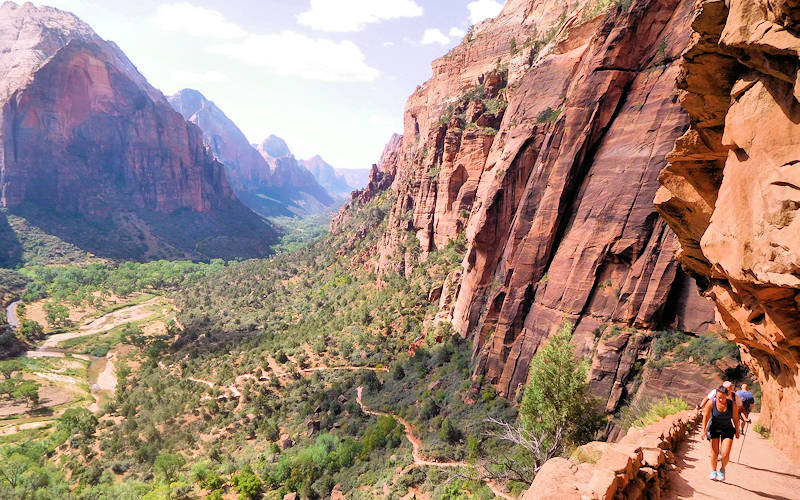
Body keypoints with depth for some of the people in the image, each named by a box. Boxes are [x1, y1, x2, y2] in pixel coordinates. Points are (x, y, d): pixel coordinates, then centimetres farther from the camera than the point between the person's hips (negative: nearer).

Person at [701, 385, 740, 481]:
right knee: (714, 453, 0)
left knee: (725, 454, -10)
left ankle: (722, 470, 19)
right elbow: (706, 416, -8)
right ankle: (713, 471, 23)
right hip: (714, 428, 0)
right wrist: (703, 431, -8)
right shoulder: (711, 403, -17)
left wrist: (737, 431, 8)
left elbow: (735, 418, -1)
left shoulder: (732, 404, -16)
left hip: (727, 430, 0)